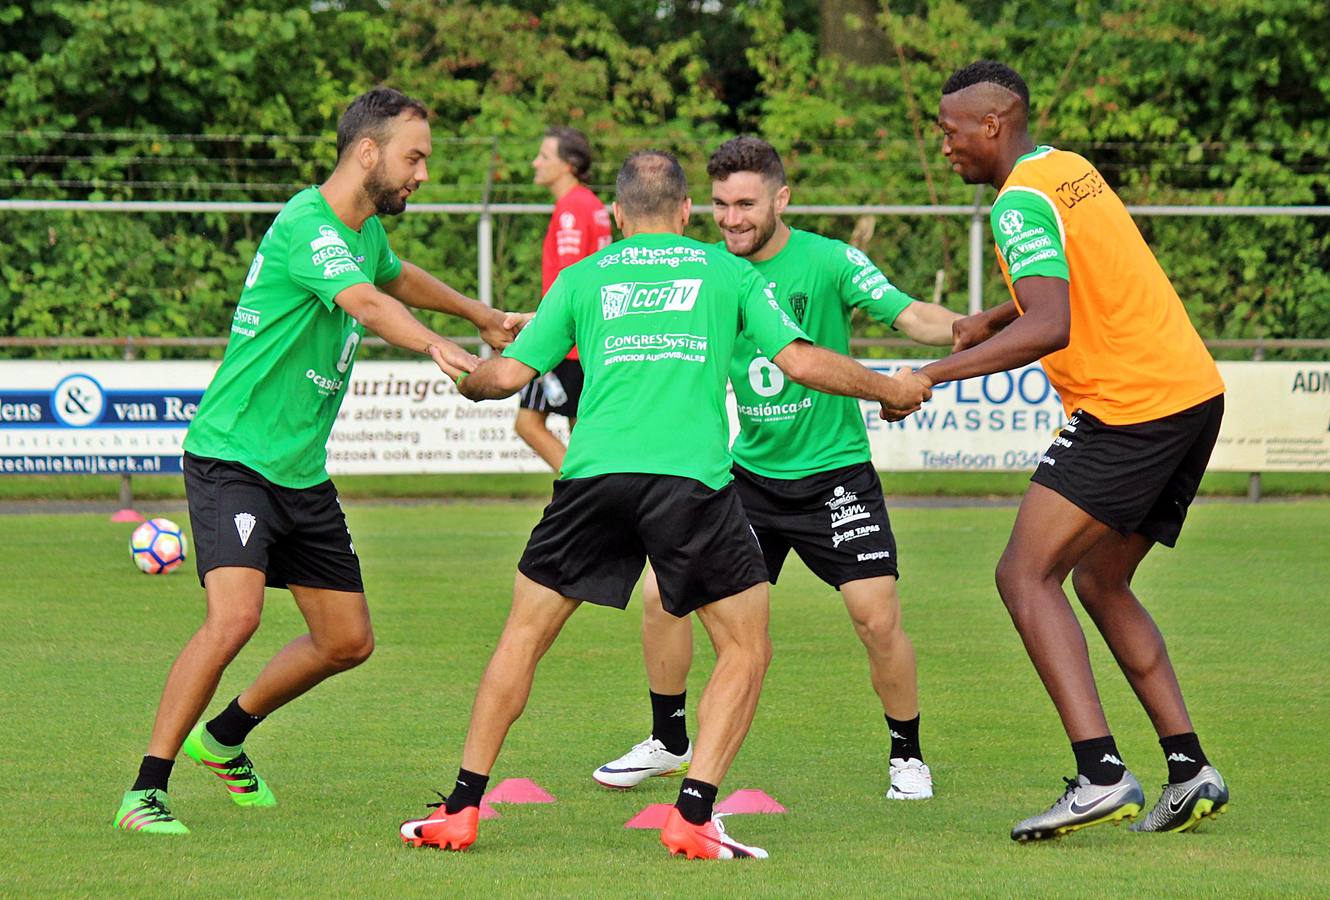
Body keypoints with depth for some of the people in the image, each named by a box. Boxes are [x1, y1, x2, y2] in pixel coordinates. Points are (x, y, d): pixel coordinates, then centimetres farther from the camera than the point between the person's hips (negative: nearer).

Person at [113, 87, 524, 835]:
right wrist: (435, 346, -56)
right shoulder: (307, 227, -20)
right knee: (236, 615, -26)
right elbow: (365, 303, -39)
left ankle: (224, 737, 33)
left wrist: (483, 316, 46)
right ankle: (146, 792, -17)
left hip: (302, 472, 9)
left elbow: (397, 277, 35)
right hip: (234, 457, -9)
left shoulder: (366, 229, 10)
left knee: (347, 641, 11)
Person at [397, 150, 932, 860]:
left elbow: (509, 375, 15)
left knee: (524, 635, 18)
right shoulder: (727, 271, 17)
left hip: (594, 472, 2)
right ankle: (693, 815, -2)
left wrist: (463, 379, 39)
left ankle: (461, 809, 16)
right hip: (692, 476, -2)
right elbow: (802, 361, 11)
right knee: (746, 648, 11)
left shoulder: (582, 276, 19)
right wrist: (891, 390, 27)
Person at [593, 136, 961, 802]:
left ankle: (906, 757, 9)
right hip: (749, 471, 4)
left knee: (877, 618, -13)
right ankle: (668, 743, 19)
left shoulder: (829, 262, -12)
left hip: (833, 472, -4)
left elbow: (910, 316, -20)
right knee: (662, 592, -2)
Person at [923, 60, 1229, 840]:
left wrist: (935, 375, -27)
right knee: (1100, 583, 20)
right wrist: (991, 320, 21)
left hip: (1130, 408, -10)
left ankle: (1102, 776, -21)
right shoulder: (1069, 168, 15)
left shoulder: (1022, 201, -14)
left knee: (1027, 576, -10)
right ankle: (1190, 769, 14)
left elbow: (1050, 328, -27)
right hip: (1194, 390, 10)